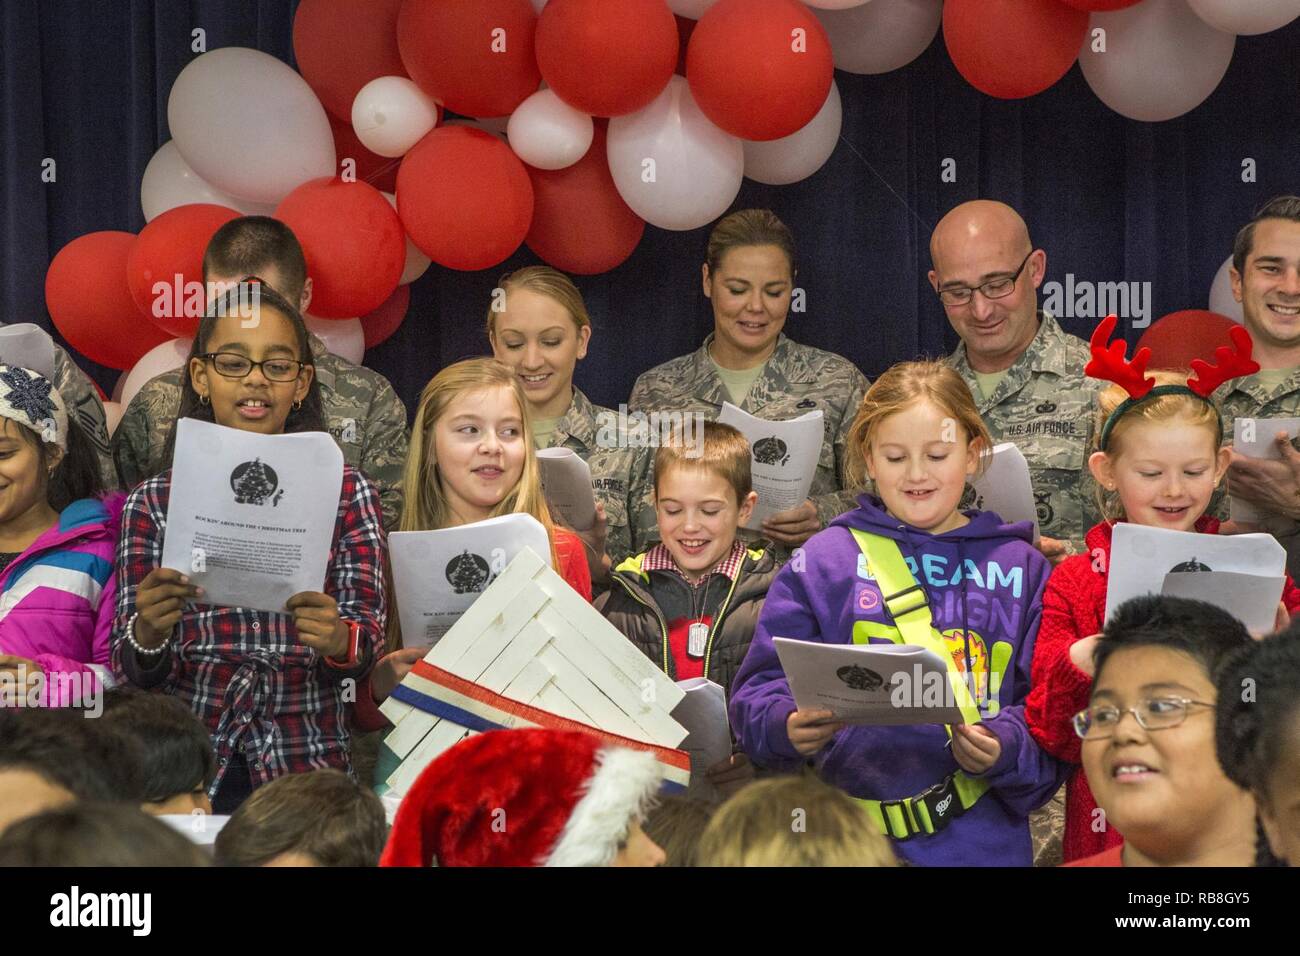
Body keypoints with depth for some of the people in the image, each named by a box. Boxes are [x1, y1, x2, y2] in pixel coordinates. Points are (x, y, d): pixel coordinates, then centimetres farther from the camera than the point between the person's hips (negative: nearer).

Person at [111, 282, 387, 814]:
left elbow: (367, 641, 3)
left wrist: (337, 640, -20)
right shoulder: (153, 503, 10)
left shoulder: (345, 492, 10)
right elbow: (131, 670, 7)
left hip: (302, 769, 0)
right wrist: (148, 633, -16)